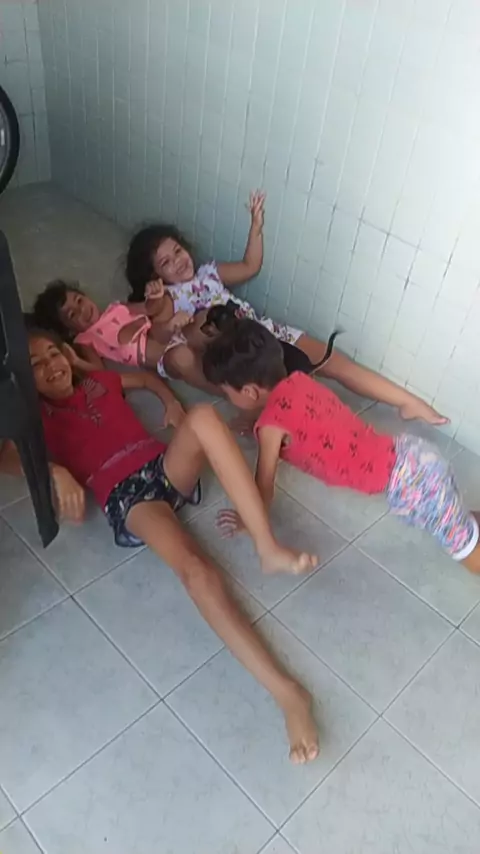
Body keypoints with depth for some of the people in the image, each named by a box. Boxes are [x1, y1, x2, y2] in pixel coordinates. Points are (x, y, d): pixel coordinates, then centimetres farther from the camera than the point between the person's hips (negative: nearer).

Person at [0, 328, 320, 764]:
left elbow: (147, 376, 41)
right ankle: (285, 689, -36)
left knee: (205, 416, -30)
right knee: (194, 567, -33)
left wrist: (172, 403, 20)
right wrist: (53, 470, -19)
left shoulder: (98, 381, 28)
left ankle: (268, 547, -31)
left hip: (167, 468, 5)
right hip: (126, 495, -4)